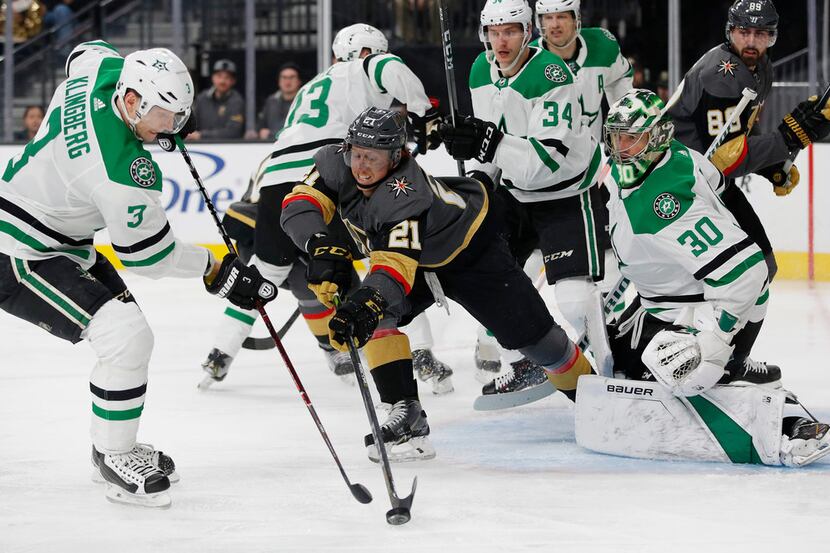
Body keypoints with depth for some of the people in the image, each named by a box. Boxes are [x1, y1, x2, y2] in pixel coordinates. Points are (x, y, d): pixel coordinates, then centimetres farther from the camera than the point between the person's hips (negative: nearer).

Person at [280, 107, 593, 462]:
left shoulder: (405, 195, -43)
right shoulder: (335, 163, -25)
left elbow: (397, 264, -54)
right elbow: (298, 207, -31)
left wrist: (368, 301, -72)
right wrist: (321, 245, -50)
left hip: (471, 249, -5)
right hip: (409, 251, 5)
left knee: (528, 331, -1)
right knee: (375, 314, -22)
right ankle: (406, 411, -20)